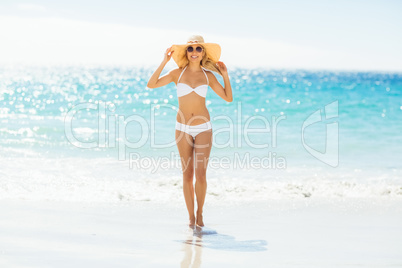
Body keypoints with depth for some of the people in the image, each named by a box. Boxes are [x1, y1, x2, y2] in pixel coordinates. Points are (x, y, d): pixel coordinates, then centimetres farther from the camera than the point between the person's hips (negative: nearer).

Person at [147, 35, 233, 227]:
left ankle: (200, 212, 12)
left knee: (201, 174, -7)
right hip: (183, 128, 0)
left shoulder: (208, 76, 3)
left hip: (203, 128, 0)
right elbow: (151, 84, -8)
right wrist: (164, 62, -8)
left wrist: (225, 75, 0)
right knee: (187, 175, 2)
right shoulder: (178, 73, 1)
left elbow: (228, 98, 6)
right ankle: (191, 216, 13)